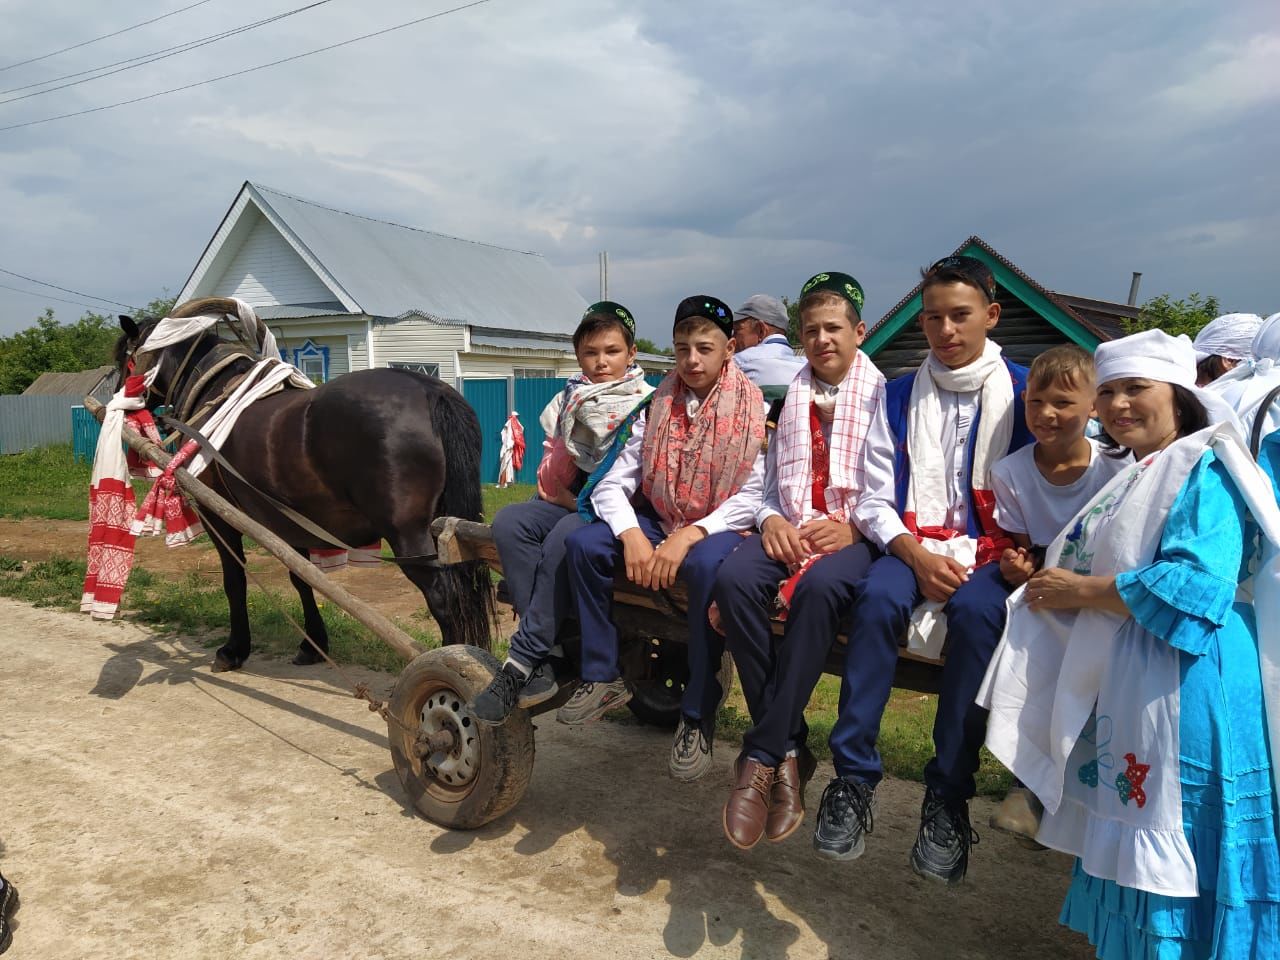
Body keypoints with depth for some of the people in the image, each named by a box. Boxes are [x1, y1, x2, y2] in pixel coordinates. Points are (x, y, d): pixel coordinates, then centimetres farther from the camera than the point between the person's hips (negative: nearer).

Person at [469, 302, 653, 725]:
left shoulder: (646, 402, 3)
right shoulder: (568, 398, 18)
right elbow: (551, 460, 15)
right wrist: (556, 490, -6)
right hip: (566, 499, 6)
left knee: (563, 538, -35)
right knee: (509, 522, -24)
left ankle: (522, 661, -29)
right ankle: (545, 654, -26)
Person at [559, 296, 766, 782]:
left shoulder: (754, 409, -7)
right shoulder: (658, 406, 4)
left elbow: (753, 496, -15)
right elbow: (612, 482, -2)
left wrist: (690, 536, -26)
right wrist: (631, 535, -21)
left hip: (720, 527, -4)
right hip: (656, 519, 5)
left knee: (707, 565, -37)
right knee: (584, 543, -19)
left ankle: (698, 716, -22)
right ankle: (602, 678, -6)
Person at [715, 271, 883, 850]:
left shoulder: (883, 394, 6)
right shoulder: (789, 394, 19)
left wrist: (853, 528, -18)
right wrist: (771, 519, -4)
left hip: (855, 535, -3)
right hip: (788, 529, 4)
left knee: (819, 587, -37)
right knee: (733, 578, -29)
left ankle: (761, 758, -26)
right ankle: (789, 748, -19)